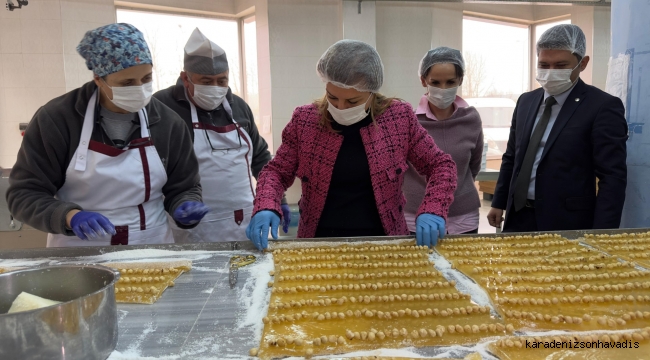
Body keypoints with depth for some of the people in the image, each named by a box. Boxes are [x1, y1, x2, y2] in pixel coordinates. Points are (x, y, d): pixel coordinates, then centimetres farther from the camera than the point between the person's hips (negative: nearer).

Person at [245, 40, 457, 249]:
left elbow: (441, 165, 4)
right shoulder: (304, 120, -3)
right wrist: (267, 208, -13)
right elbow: (277, 171, 5)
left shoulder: (399, 118, -4)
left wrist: (432, 210, -12)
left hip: (381, 243, 0)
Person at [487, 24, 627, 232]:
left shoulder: (603, 106, -10)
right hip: (519, 217, 5)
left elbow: (613, 177, -12)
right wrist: (499, 203, 14)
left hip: (566, 223, -5)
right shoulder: (526, 101, 8)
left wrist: (601, 236, -17)